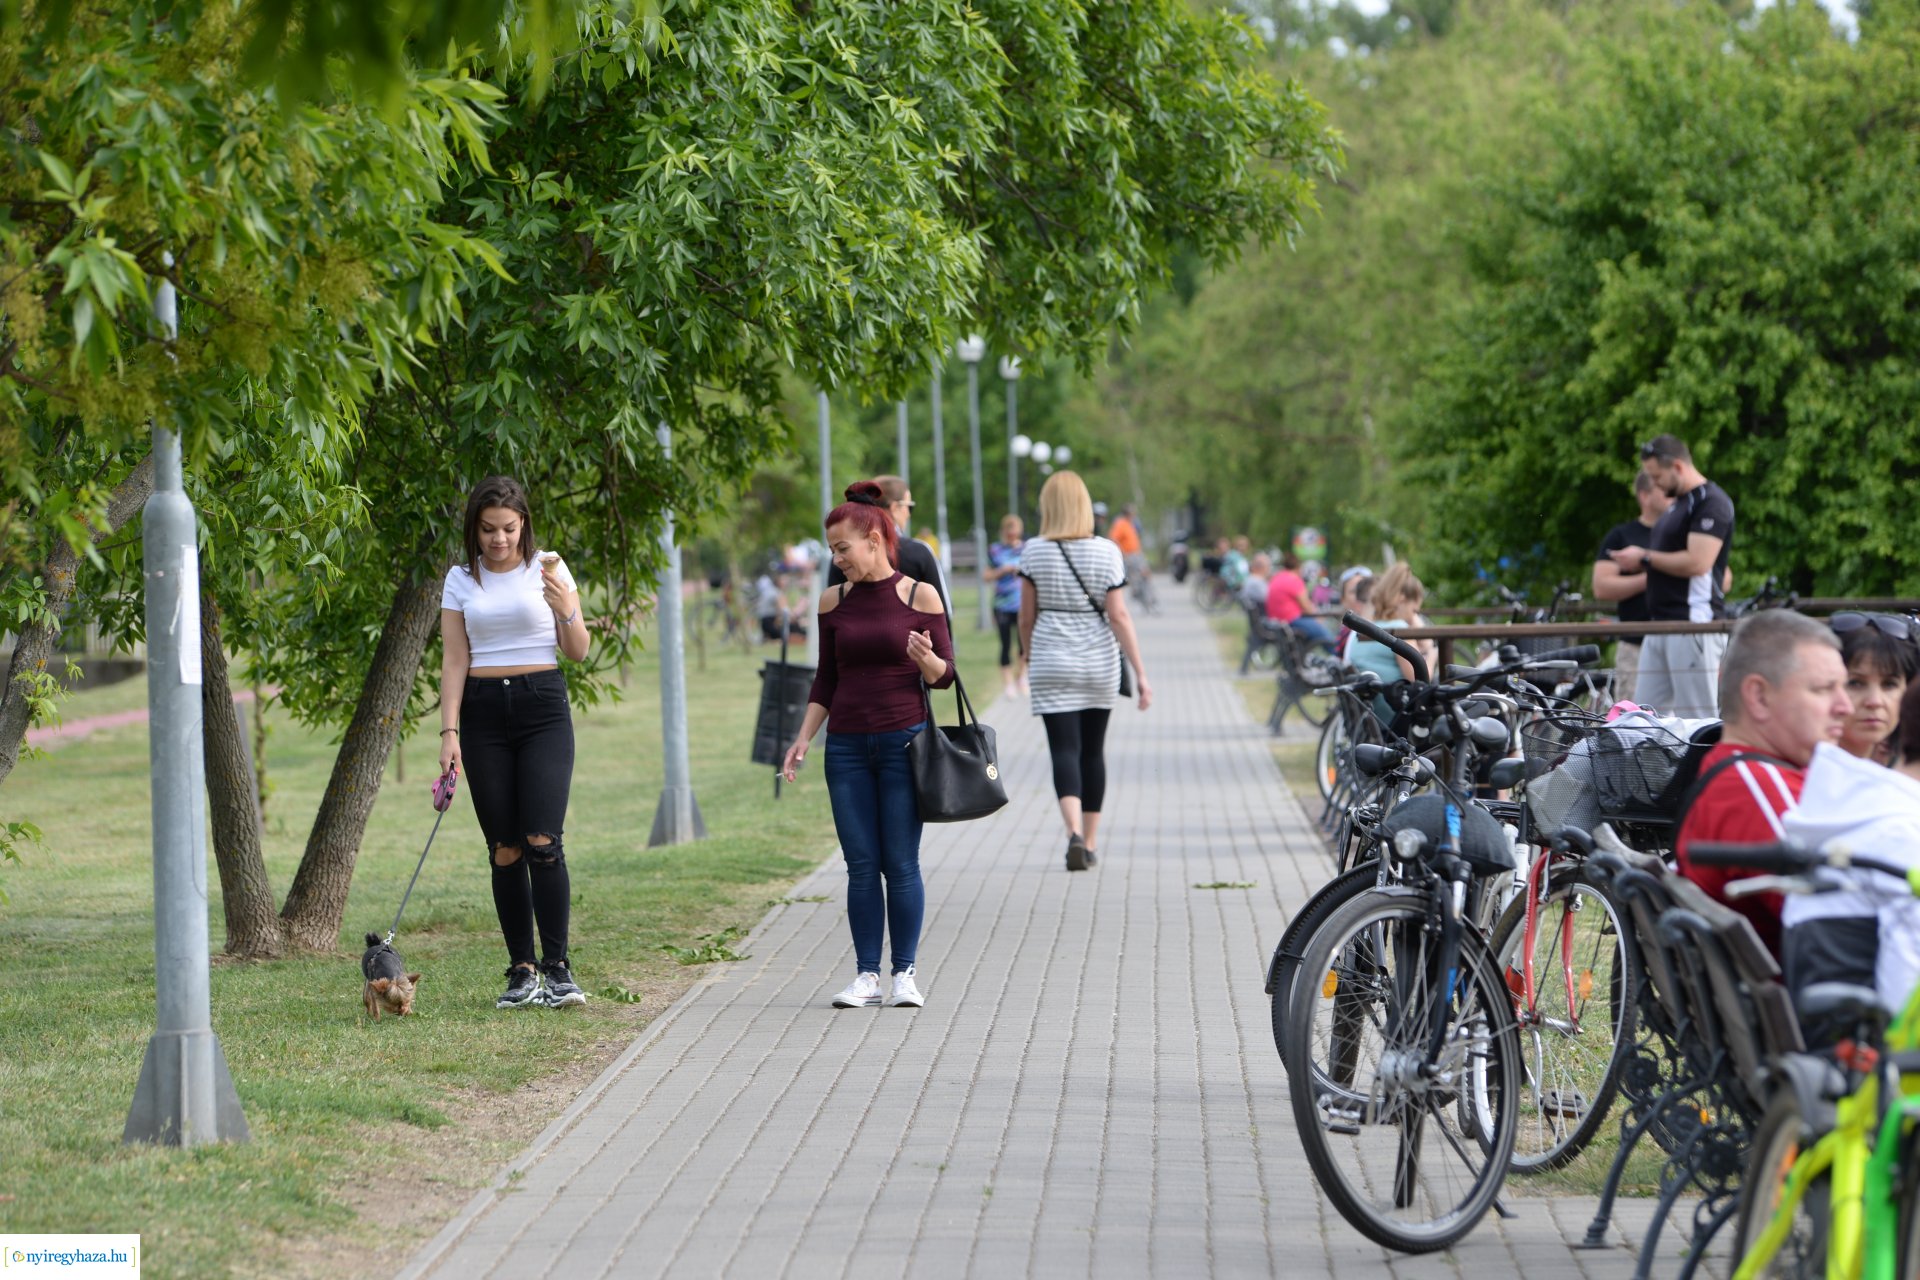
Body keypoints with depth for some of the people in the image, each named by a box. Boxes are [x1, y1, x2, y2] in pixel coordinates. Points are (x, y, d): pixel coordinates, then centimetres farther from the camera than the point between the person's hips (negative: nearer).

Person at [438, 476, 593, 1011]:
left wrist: (564, 608, -16)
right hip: (483, 711, 2)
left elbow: (578, 653, 3)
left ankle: (557, 968, -10)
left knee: (542, 840, -15)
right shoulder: (461, 580, 7)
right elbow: (454, 659, 5)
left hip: (542, 707, -2)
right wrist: (448, 731, -4)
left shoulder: (548, 569, 3)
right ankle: (522, 972, 4)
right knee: (503, 849, -1)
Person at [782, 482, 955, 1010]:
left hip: (903, 742, -3)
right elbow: (826, 679, 14)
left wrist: (927, 660, -22)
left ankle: (904, 973, 6)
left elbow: (945, 674, 0)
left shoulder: (920, 597, -2)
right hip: (847, 746, 3)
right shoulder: (833, 602, 7)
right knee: (861, 865, 2)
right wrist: (804, 738, 5)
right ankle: (866, 975, 5)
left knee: (901, 864, -2)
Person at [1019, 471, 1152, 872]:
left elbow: (1027, 616, 2)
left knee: (1064, 749, -4)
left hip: (1051, 662, -1)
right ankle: (1090, 842, 21)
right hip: (1099, 664, 1)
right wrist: (1140, 673, -7)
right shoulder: (1106, 552, -5)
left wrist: (1030, 660, 18)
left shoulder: (1034, 552, -4)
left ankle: (1074, 832, -26)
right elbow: (1118, 616, -9)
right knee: (1093, 750, 14)